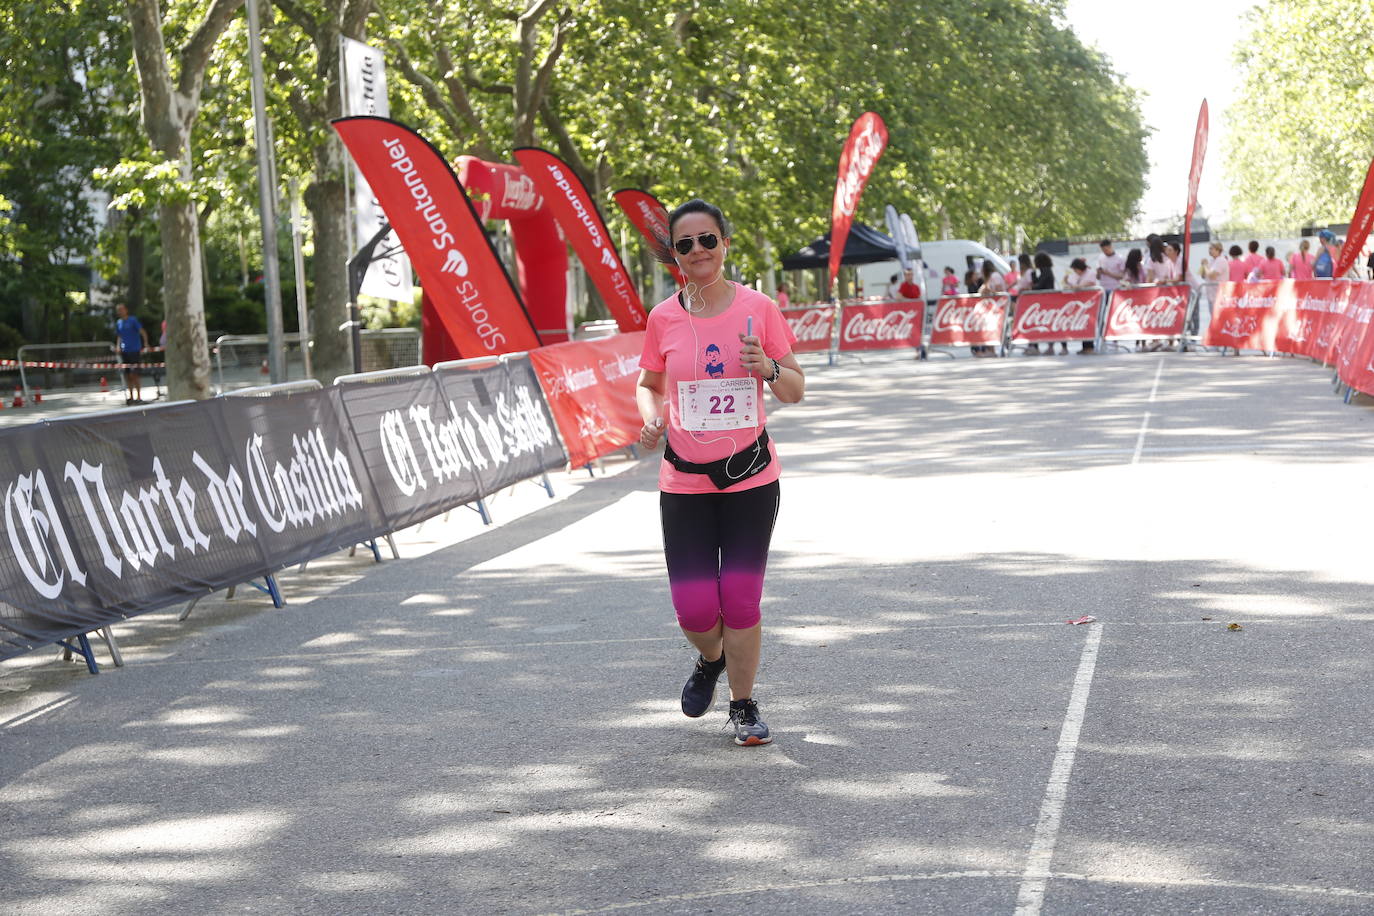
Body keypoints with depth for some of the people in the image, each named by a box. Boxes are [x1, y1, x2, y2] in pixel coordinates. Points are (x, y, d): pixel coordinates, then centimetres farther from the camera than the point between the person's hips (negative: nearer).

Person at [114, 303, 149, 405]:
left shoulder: (133, 320, -5)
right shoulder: (118, 323, 12)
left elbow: (142, 332, -10)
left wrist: (146, 345, -21)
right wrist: (118, 347, 6)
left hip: (134, 351, -6)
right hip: (124, 351, 6)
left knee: (134, 374, -8)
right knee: (127, 375, 6)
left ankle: (139, 397, -3)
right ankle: (131, 396, 13)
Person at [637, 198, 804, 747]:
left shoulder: (759, 309, -3)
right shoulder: (663, 318, -1)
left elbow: (796, 392, 3)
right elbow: (648, 384, 14)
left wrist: (768, 368, -18)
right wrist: (651, 418, -8)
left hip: (750, 478, -1)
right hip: (684, 482, 1)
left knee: (741, 601, -2)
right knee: (694, 609, -2)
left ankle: (744, 707, 20)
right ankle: (711, 659, 35)